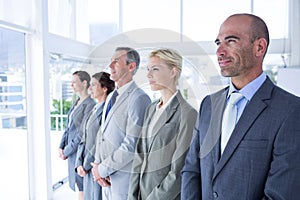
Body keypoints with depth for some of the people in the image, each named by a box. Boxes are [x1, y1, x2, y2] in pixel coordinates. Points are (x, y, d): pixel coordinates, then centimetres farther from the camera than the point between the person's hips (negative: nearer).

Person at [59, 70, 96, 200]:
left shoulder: (90, 104, -18)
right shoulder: (76, 103, 10)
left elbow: (83, 133, -19)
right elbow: (68, 127, 14)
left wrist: (67, 151, -11)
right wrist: (61, 146, 6)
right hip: (72, 151, 8)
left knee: (82, 188, 3)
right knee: (77, 183, 17)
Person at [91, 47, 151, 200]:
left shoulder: (138, 98, -18)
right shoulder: (111, 96, 11)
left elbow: (132, 145, -21)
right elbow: (103, 132, 12)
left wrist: (102, 169, -12)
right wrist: (97, 164, -1)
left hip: (124, 177, -7)